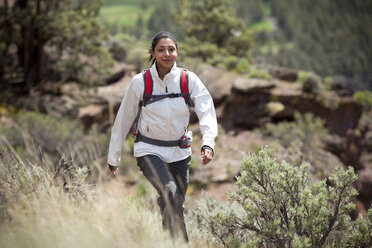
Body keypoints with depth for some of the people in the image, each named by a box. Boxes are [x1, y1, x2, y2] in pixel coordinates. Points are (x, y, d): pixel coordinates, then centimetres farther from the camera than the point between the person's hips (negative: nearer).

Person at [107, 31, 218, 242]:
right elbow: (124, 119, 2)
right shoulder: (140, 82, -7)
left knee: (176, 204, 6)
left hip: (180, 151, 3)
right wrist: (114, 157, 7)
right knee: (169, 190, -27)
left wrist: (208, 144, -32)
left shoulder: (189, 79, -5)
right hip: (149, 150, -3)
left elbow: (207, 111, -15)